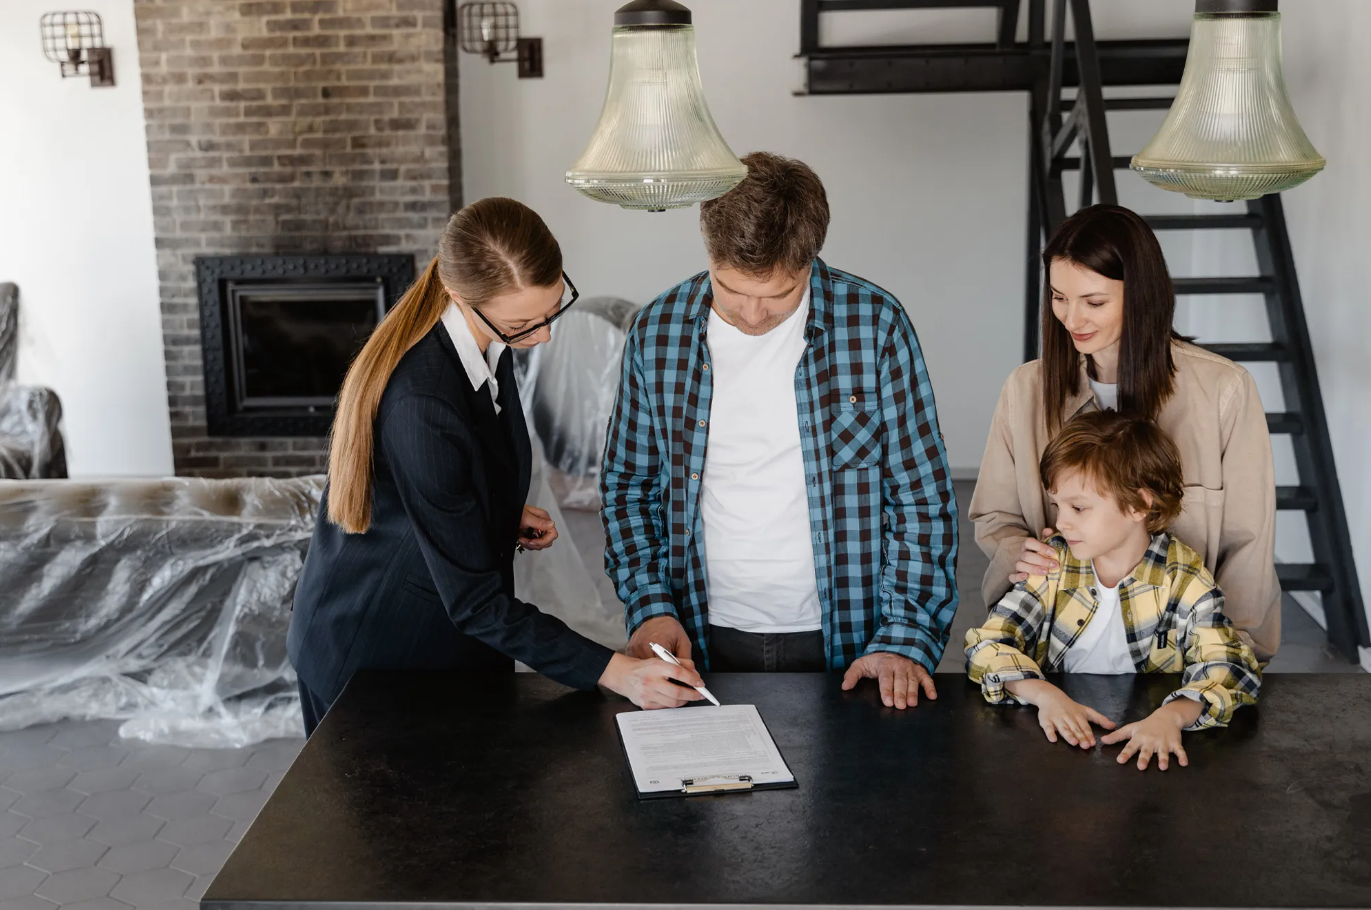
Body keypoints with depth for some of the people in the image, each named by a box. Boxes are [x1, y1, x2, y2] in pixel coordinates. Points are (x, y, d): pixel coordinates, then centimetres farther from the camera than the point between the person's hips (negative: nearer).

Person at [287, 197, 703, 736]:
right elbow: (474, 603, -29)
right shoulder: (422, 405, -34)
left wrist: (508, 513, -2)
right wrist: (612, 672, -31)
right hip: (377, 648, -7)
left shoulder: (490, 343, -8)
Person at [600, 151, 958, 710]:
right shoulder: (657, 333, -3)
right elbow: (627, 486, 8)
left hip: (841, 641, -1)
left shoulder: (875, 324, -8)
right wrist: (650, 604, -4)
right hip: (703, 642, 2)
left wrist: (905, 637, -10)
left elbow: (922, 499, -4)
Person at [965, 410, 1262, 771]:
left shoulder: (1183, 579, -6)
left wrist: (1171, 715, -34)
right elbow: (986, 645, -6)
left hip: (1143, 751, 0)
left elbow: (1231, 668, -15)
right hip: (1061, 737, 1)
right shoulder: (1052, 565, -1)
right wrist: (1045, 695, -24)